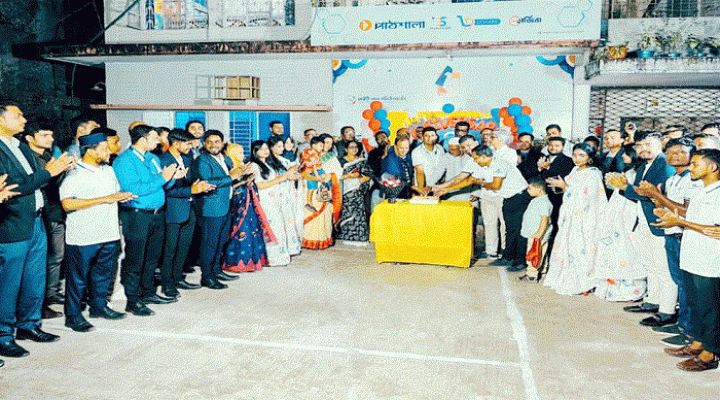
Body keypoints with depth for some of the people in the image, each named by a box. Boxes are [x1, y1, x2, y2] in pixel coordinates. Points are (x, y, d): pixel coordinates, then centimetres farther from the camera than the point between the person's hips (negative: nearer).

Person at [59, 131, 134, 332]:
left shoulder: (109, 170, 13)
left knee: (104, 272, 17)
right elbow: (67, 203, -25)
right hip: (83, 237, -7)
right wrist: (104, 199, -25)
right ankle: (73, 315, 16)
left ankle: (98, 306, 33)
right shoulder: (75, 175, -13)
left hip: (109, 233, 7)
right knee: (79, 277, 3)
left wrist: (123, 196, 3)